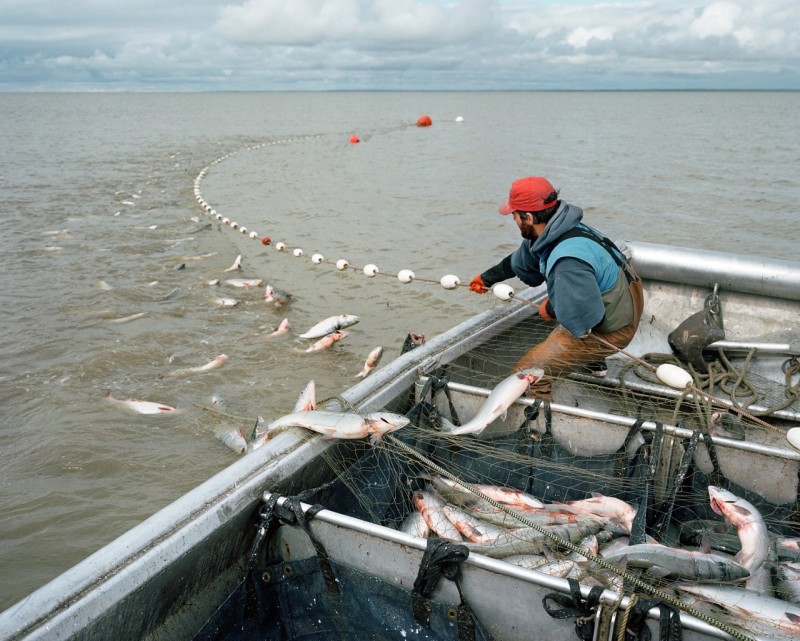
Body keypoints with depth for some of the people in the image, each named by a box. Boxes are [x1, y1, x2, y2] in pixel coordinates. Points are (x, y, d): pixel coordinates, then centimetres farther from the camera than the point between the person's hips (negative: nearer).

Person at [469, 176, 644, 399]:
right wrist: (487, 277, 29)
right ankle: (594, 363, 40)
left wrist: (551, 310, -17)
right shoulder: (555, 230, -4)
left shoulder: (568, 260, -36)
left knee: (526, 374, -13)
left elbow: (582, 319, -36)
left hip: (609, 329, -10)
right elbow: (520, 260, 15)